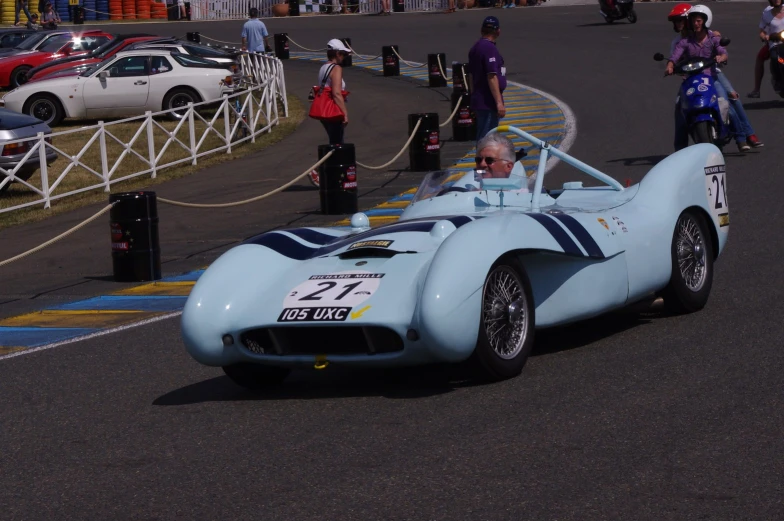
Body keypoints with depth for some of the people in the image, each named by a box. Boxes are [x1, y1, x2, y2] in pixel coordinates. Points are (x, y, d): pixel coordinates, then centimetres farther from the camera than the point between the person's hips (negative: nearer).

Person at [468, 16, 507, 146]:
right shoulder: (490, 48, -16)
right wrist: (499, 103, -23)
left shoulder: (475, 48, 14)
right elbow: (492, 77, -22)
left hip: (479, 100, 10)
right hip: (488, 102, -10)